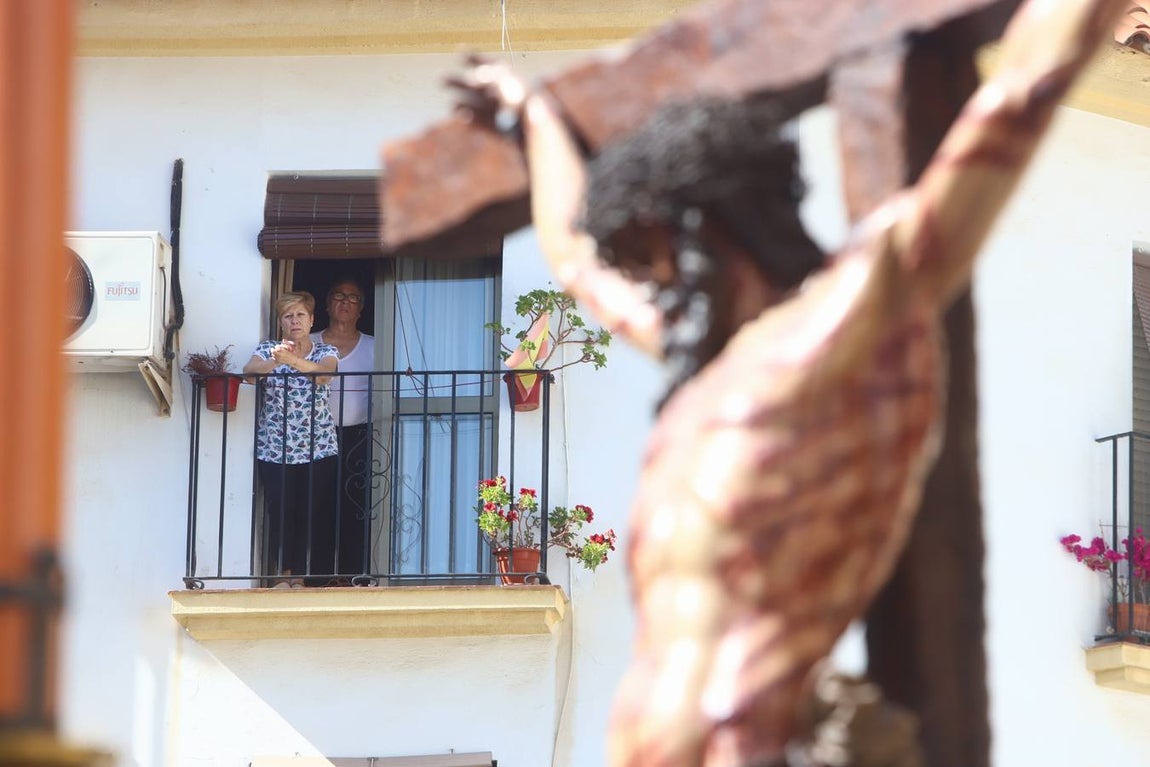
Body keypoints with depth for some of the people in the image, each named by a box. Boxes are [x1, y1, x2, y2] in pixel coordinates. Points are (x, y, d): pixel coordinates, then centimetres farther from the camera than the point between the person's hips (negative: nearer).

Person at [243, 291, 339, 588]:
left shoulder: (326, 352, 5)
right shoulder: (267, 350, 7)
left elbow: (323, 374, -18)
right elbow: (249, 370, -15)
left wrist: (292, 361, -38)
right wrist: (273, 361, -37)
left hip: (319, 451, 0)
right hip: (275, 452, 0)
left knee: (317, 520, -6)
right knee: (281, 518, -7)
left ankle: (316, 582, 1)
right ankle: (284, 577, 0)